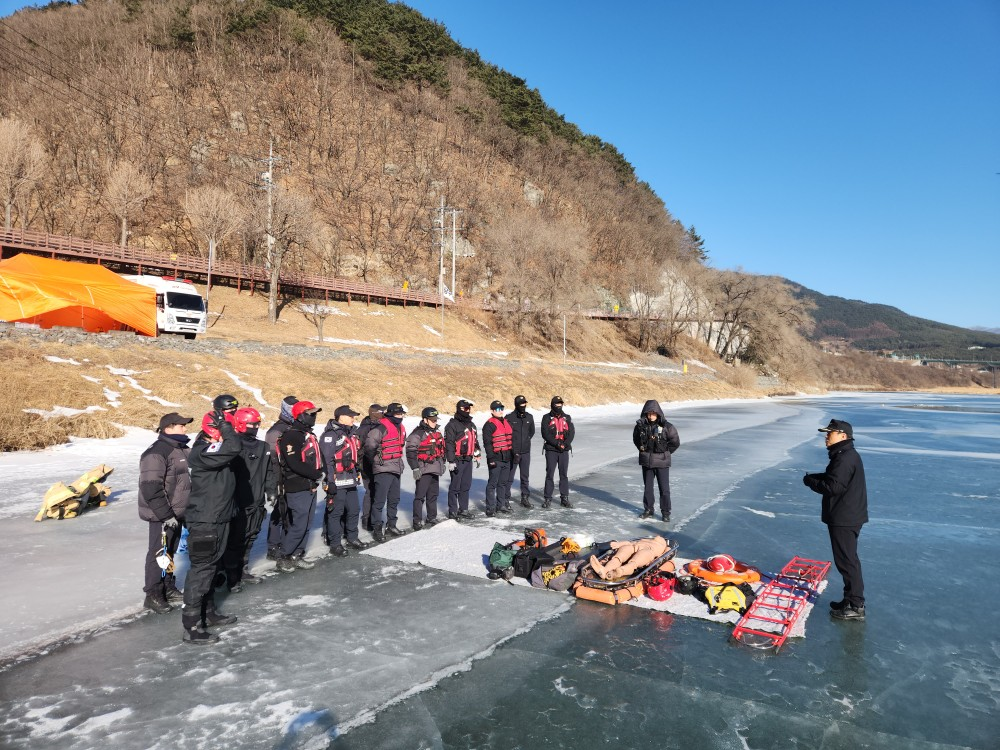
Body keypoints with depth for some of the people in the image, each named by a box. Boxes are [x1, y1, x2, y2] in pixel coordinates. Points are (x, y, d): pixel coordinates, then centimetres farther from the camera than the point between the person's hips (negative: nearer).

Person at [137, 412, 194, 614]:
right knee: (159, 554, 2)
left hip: (177, 513, 9)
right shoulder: (156, 453, -20)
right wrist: (166, 515, -23)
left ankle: (168, 589, 30)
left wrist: (187, 511, 20)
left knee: (171, 552, 18)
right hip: (161, 516, -9)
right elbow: (151, 490, -25)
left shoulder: (182, 450, 10)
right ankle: (153, 595, 14)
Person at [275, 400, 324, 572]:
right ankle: (284, 558, 7)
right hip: (297, 489, -10)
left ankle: (297, 556, 24)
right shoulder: (291, 436, -15)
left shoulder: (309, 434, 16)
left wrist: (319, 472, 4)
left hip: (310, 487, 10)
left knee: (305, 524, 14)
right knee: (297, 525, -7)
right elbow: (295, 464, -23)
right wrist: (315, 474, -15)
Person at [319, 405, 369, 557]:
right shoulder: (330, 435, -15)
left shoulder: (351, 433, 14)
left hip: (351, 480, 9)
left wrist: (357, 474, 25)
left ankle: (352, 537, 29)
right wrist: (330, 482, -20)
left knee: (354, 510, 15)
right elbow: (327, 460, -18)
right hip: (337, 481, -9)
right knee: (335, 512, 0)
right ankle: (335, 543, 9)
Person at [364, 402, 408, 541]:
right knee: (380, 500, -4)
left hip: (396, 469, 9)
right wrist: (375, 460, -9)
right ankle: (377, 529, 4)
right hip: (383, 469, -9)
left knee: (394, 499, 17)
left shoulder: (401, 428, 12)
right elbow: (369, 444, -23)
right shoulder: (382, 427, -17)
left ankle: (392, 525, 29)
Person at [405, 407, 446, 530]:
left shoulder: (436, 433, 15)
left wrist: (442, 463, 24)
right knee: (420, 496, -6)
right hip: (424, 470, -8)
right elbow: (410, 451, -16)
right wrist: (415, 468, -19)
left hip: (435, 469, 8)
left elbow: (441, 449, 27)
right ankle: (417, 521, 0)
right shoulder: (418, 433, -13)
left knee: (433, 495, 16)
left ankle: (432, 518, 28)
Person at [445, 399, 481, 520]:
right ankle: (453, 511, 7)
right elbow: (449, 444, -15)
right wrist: (451, 461, -18)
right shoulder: (452, 425, -11)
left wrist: (477, 455, 25)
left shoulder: (471, 425, 15)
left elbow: (475, 441, 27)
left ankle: (463, 509, 23)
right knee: (455, 486, -1)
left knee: (466, 486, 13)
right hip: (457, 461, -8)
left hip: (468, 460, 8)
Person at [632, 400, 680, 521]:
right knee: (647, 487, 13)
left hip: (662, 462, -3)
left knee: (664, 488, 1)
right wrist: (644, 451, 9)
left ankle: (665, 512, 13)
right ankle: (648, 509, 26)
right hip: (646, 462, 3)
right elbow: (636, 440, 14)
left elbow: (675, 442, -2)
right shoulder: (641, 426, -4)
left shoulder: (666, 427, -12)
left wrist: (665, 453, 1)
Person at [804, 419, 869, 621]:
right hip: (845, 517, 11)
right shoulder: (844, 455, 14)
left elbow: (833, 486, -26)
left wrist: (810, 481, -12)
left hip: (844, 520, -11)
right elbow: (833, 478, 20)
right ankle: (851, 600, 28)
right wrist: (815, 478, 4)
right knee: (848, 559, 18)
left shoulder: (845, 458, -21)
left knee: (846, 561, -3)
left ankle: (855, 606, 6)